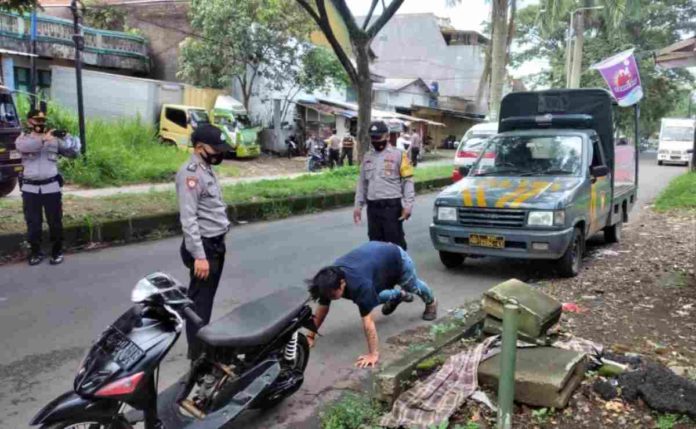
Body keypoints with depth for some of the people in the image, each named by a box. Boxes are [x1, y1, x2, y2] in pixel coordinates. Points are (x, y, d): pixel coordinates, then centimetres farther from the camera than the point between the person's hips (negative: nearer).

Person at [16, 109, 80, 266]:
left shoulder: (55, 139, 5)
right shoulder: (23, 138, 2)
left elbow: (73, 153, 6)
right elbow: (23, 146, -21)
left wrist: (68, 138, -13)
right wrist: (44, 138, -34)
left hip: (51, 187, 0)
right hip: (30, 188, 0)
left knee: (55, 222, 5)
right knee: (33, 223, 8)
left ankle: (57, 252, 18)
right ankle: (36, 252, 21)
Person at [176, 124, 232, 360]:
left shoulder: (206, 169, 14)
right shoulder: (190, 173, -18)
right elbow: (188, 219, -23)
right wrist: (199, 255, -26)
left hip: (216, 243, 10)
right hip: (203, 246, -10)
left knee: (207, 298, 18)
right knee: (199, 301, -3)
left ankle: (204, 343, 30)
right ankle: (198, 354, 5)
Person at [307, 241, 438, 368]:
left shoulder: (359, 285, -46)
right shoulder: (330, 281, -27)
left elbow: (367, 321, -46)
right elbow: (322, 307, -15)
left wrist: (374, 354, -46)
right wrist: (311, 336, -13)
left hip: (395, 258, -5)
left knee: (413, 287, 24)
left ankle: (431, 302, 58)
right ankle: (400, 295, 44)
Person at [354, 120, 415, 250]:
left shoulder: (398, 155, -2)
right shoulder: (367, 157, 14)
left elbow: (408, 181, -6)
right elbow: (362, 183, 17)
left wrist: (408, 205, -13)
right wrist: (358, 205, 11)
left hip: (392, 206, -5)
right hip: (372, 207, 5)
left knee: (395, 242, -1)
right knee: (375, 242, 12)